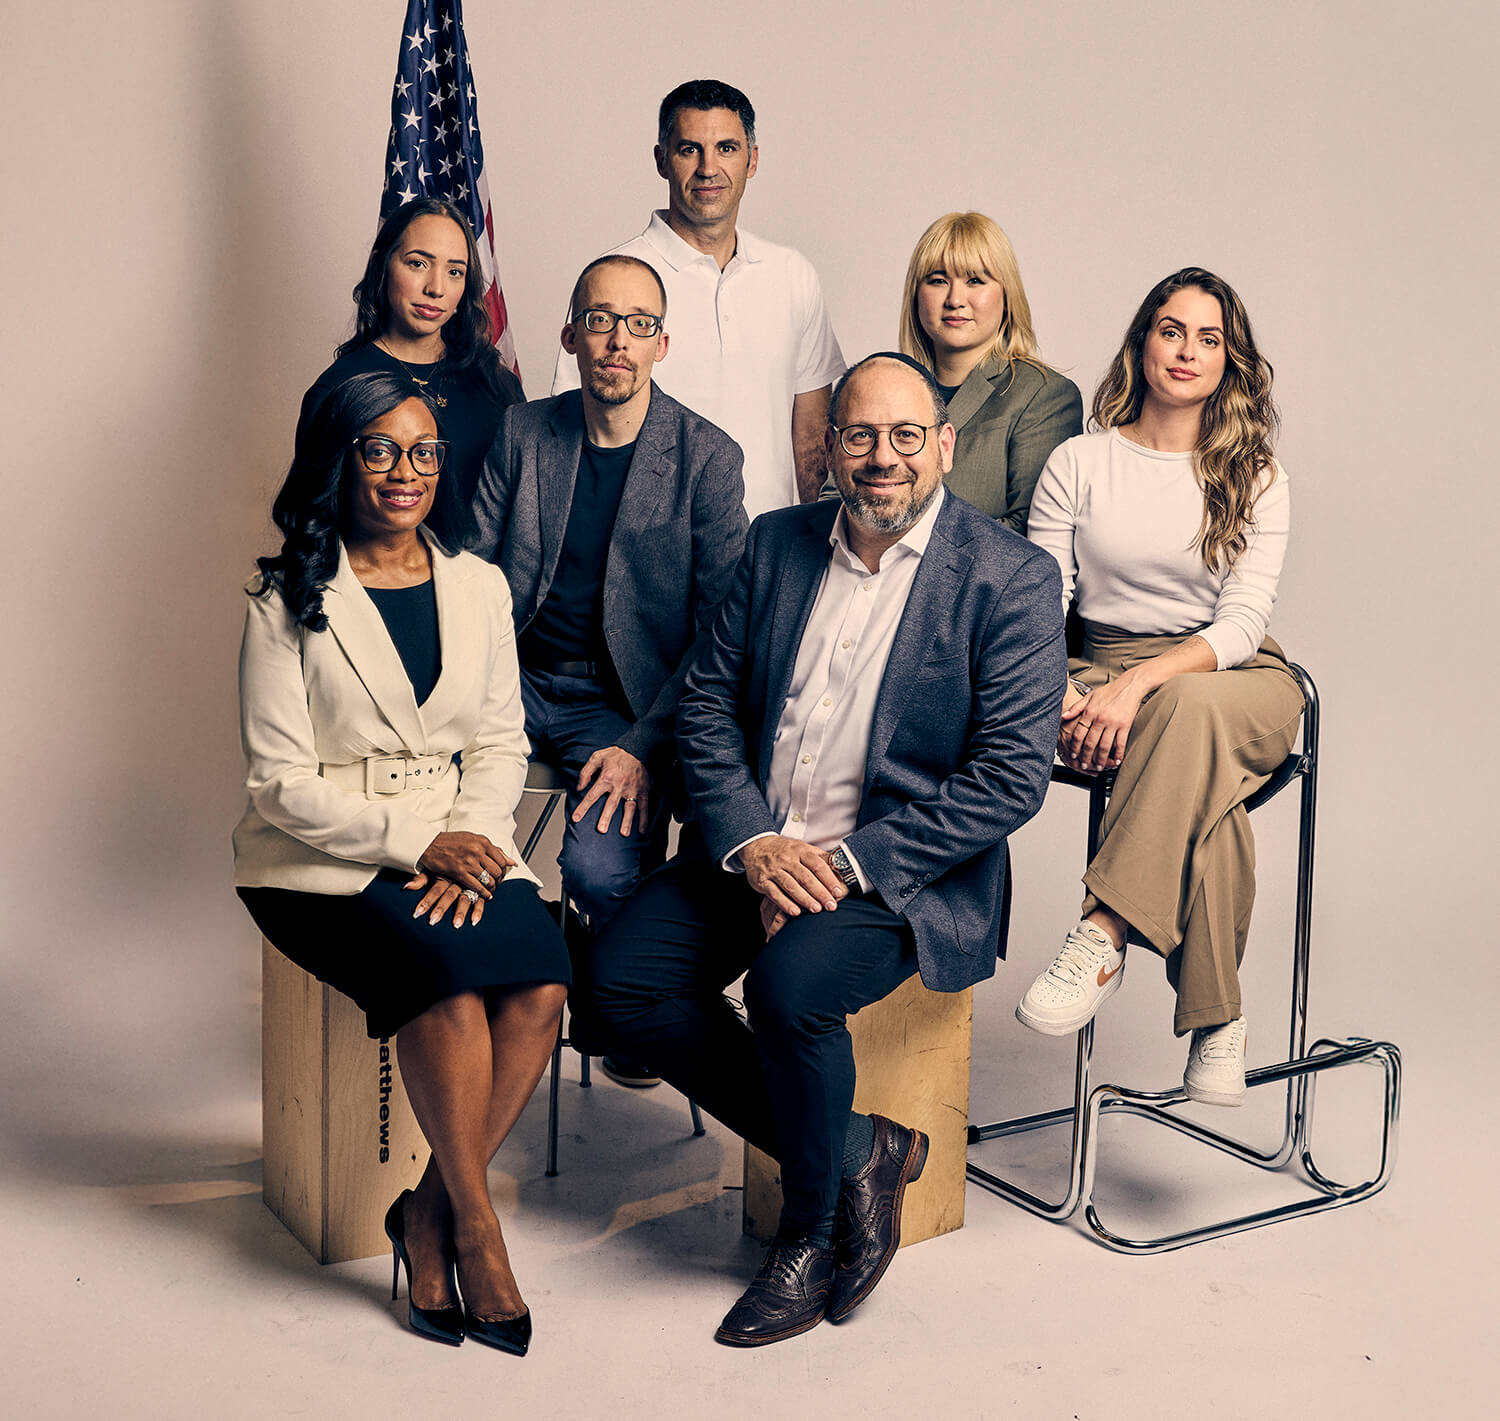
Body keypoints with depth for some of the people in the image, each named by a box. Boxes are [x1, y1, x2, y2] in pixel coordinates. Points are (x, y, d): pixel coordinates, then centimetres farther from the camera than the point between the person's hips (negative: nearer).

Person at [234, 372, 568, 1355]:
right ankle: (475, 1220, -14)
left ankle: (432, 1210, -8)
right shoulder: (289, 602, -1)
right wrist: (414, 843, -17)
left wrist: (468, 843, -10)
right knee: (451, 972, -32)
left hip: (460, 840, 4)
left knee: (545, 979, -25)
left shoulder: (479, 587, 12)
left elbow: (500, 745, 10)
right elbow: (283, 786, -6)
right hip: (322, 860, -4)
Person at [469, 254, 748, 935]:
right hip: (517, 680, 4)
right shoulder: (522, 431, 6)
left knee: (599, 871, -28)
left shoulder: (707, 457, -5)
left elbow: (721, 631, -6)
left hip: (624, 704, -3)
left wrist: (644, 747, -16)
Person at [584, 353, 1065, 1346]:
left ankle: (811, 1229, -2)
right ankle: (856, 1149, 1)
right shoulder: (776, 545, 8)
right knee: (621, 977, -14)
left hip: (911, 872, -5)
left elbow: (1013, 775, -13)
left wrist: (850, 862, -19)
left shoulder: (1010, 576, -7)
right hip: (758, 847, 6)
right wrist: (751, 843, -10)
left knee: (790, 983, -31)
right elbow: (709, 707, 8)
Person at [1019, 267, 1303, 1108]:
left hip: (1235, 679, 0)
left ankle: (1103, 937, -42)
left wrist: (1141, 681, -24)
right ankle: (1215, 1017, -27)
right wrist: (1060, 697, -21)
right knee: (1209, 796, -35)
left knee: (1190, 709, -39)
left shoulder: (1255, 477, 6)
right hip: (1107, 672, 0)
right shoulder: (1078, 464, 8)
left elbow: (1243, 623, -6)